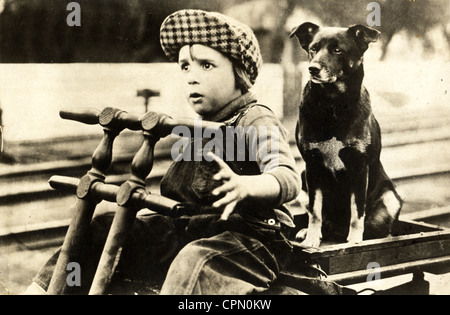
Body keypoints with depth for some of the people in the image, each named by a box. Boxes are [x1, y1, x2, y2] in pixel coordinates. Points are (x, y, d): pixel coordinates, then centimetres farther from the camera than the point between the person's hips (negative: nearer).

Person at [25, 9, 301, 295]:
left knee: (193, 261, -39)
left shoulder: (256, 121, -10)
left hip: (250, 234, -8)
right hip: (190, 227, 8)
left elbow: (288, 178, -27)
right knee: (103, 229, -5)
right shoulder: (202, 125, 16)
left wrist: (244, 185, -46)